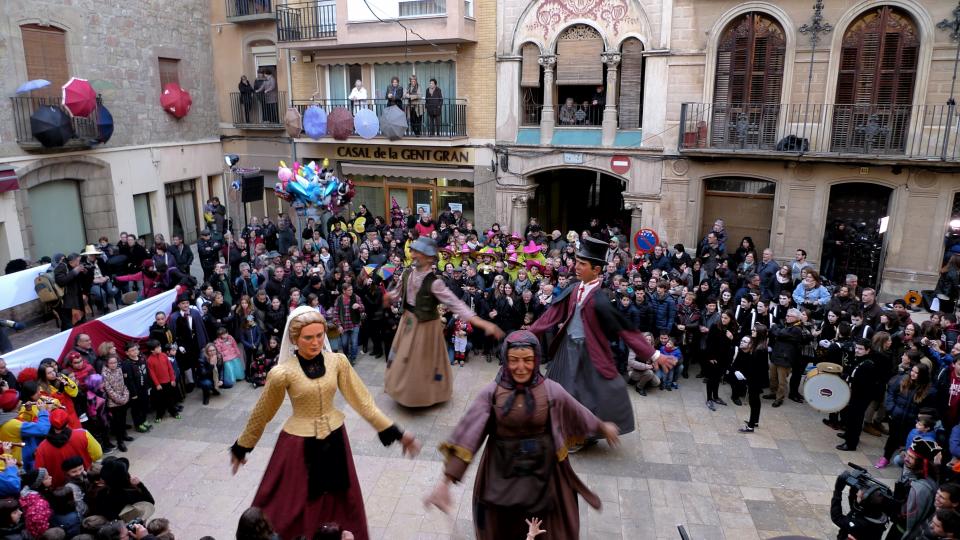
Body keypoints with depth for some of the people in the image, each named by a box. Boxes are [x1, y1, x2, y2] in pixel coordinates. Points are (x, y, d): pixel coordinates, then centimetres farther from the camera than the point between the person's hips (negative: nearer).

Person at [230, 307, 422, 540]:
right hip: (299, 445, -3)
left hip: (334, 440, 3)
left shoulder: (338, 362, -11)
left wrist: (396, 433, -5)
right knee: (293, 508, 11)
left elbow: (362, 400, -4)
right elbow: (262, 414, -3)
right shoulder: (282, 373, -19)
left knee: (339, 505, 19)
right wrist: (241, 448, 8)